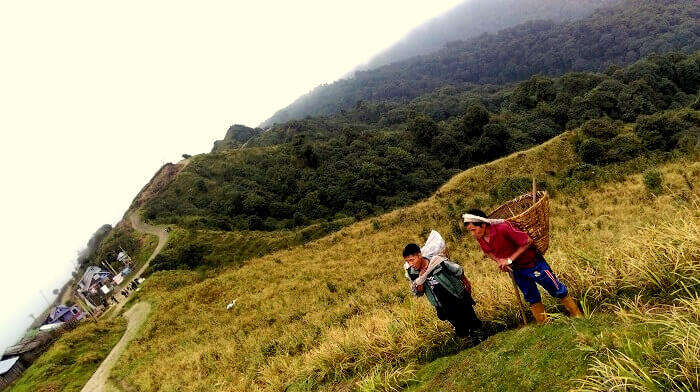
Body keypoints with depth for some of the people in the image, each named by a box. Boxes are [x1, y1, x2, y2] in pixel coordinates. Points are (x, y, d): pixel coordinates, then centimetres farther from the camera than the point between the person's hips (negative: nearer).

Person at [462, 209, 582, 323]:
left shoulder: (502, 228, -34)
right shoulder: (479, 237, -14)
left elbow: (527, 241, -25)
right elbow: (488, 252, 7)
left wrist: (509, 260, -26)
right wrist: (499, 261, -13)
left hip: (532, 264, -5)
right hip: (516, 270, 6)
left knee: (558, 291, 11)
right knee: (532, 299, 20)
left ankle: (577, 315, 32)